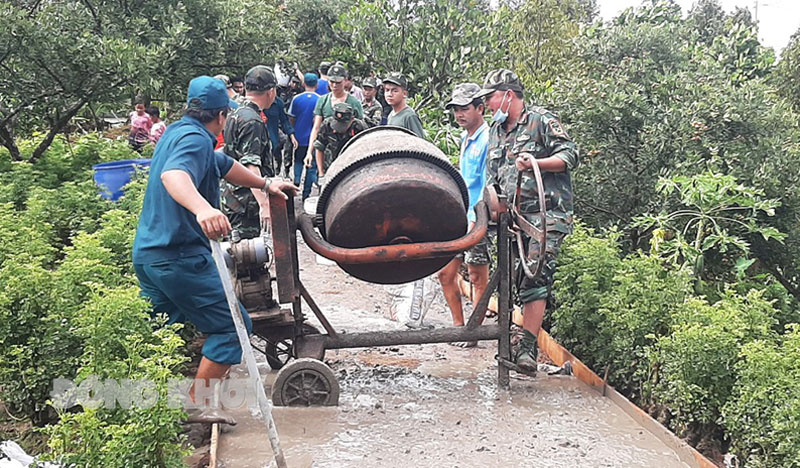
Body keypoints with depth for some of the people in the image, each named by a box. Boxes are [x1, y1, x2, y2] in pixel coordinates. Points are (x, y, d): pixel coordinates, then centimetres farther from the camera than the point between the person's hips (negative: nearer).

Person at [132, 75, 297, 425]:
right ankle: (198, 404, 3)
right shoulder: (195, 138, -14)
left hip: (146, 251, 10)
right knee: (232, 326, -1)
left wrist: (265, 184, 43)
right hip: (180, 256, -10)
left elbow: (224, 166, 31)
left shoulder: (177, 132, 18)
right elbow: (173, 174, -36)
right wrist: (203, 209, -55)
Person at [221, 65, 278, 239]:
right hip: (246, 203, -10)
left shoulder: (234, 115, 15)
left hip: (232, 197, 10)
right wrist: (264, 204, -30)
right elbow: (251, 166, -25)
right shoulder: (253, 122, -17)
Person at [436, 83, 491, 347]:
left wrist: (475, 218, -20)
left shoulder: (487, 140, -11)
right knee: (445, 273, 10)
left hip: (477, 220, -9)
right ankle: (458, 325, 22)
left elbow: (489, 185, -16)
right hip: (457, 218, 9)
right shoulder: (465, 139, 16)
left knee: (478, 278, 1)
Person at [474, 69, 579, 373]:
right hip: (515, 217, 7)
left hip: (548, 213, -7)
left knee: (535, 278, -16)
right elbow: (492, 176, 24)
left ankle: (528, 348, -17)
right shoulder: (496, 131, 21)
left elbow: (571, 156, -7)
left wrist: (536, 163, -22)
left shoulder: (542, 120, -1)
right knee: (519, 280, 5)